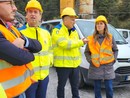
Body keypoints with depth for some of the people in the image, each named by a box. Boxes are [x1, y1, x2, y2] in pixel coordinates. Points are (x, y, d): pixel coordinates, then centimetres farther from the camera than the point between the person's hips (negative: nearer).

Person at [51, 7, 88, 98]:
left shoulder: (74, 31, 14)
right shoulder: (58, 30, -10)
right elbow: (65, 44, -24)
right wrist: (81, 42, -19)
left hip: (75, 63, 7)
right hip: (62, 64, -6)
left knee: (75, 86, 16)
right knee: (61, 85, 9)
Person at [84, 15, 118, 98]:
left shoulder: (110, 37, 5)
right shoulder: (91, 38, 2)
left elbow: (115, 50, 14)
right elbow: (86, 52, 9)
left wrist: (114, 60, 1)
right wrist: (90, 60, -5)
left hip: (108, 67, 0)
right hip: (95, 67, 0)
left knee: (109, 88, 3)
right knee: (97, 88, 8)